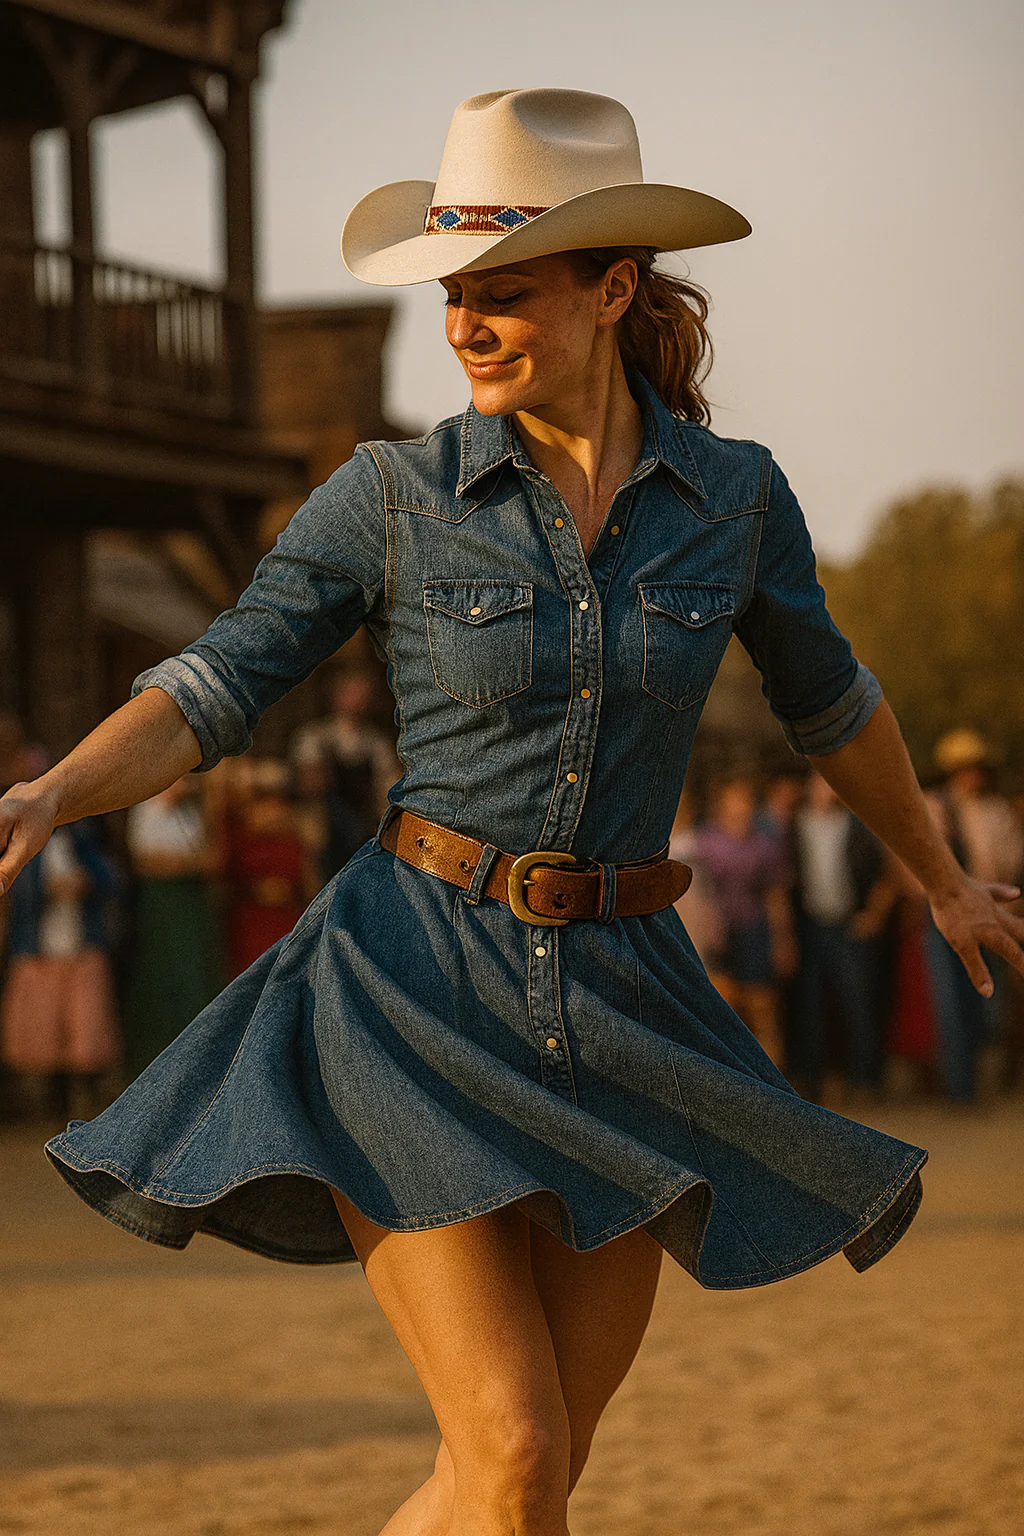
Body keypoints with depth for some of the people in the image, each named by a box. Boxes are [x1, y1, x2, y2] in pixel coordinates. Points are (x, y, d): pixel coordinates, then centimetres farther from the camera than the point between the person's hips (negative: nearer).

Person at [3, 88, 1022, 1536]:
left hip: (618, 1020, 3)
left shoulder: (732, 495, 3)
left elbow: (828, 698, 20)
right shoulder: (393, 496, -4)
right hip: (413, 996, -3)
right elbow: (206, 695, -7)